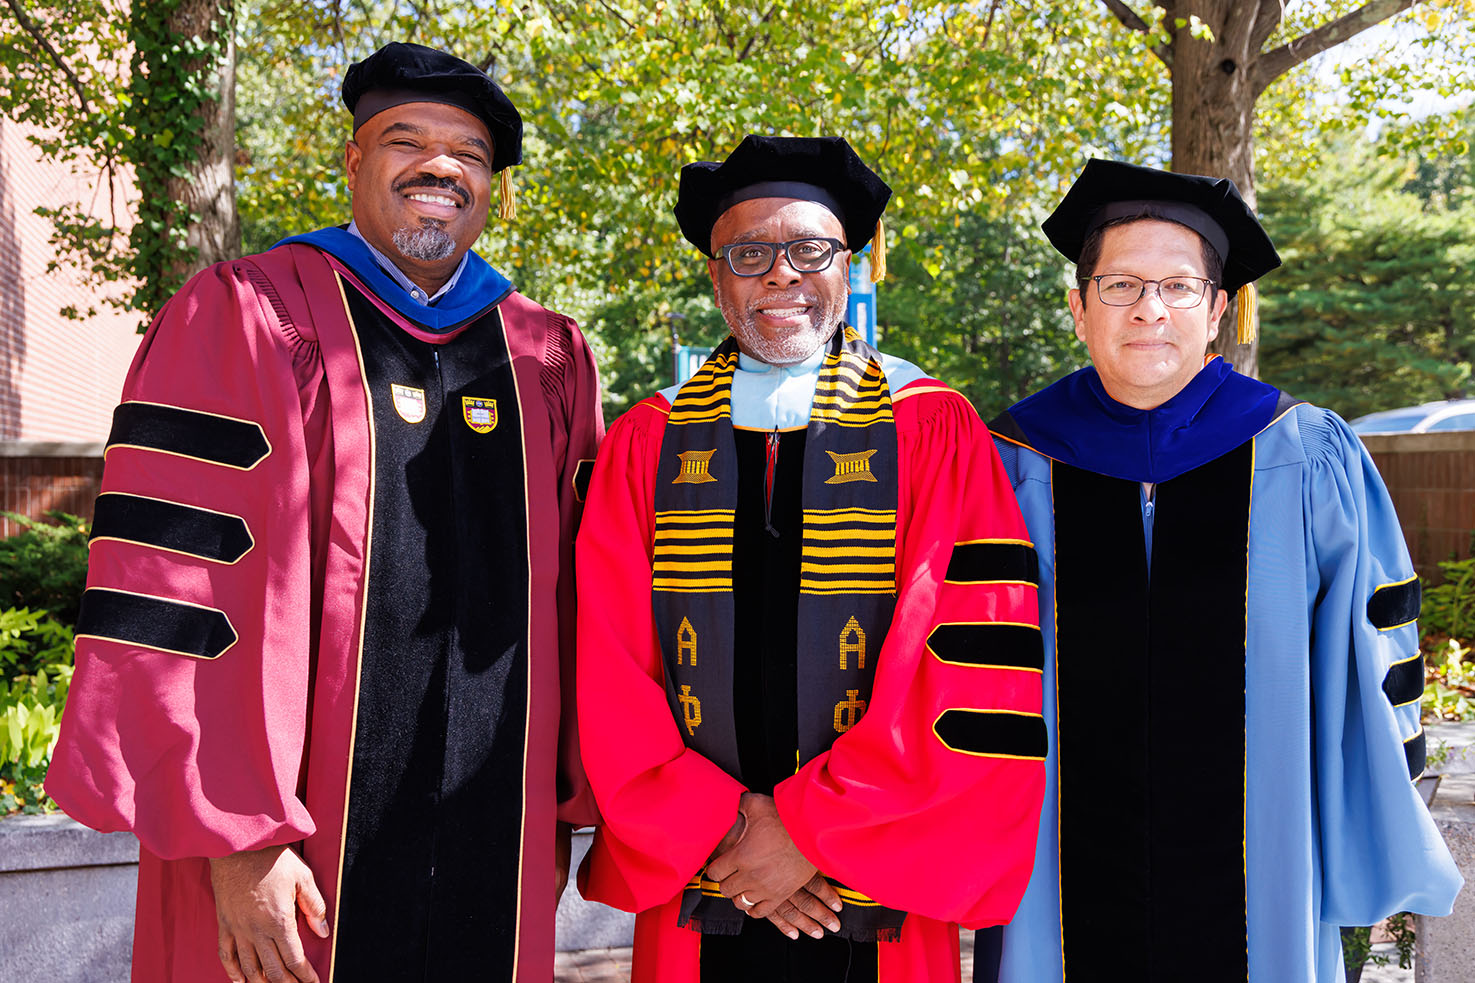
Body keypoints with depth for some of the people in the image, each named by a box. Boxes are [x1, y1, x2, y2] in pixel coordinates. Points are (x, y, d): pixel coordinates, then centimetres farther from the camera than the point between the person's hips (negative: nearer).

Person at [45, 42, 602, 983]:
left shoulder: (548, 361, 9)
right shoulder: (246, 319, -3)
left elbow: (570, 604, 12)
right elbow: (178, 580, -10)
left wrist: (562, 806, 10)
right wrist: (235, 838, -15)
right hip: (295, 845, -3)